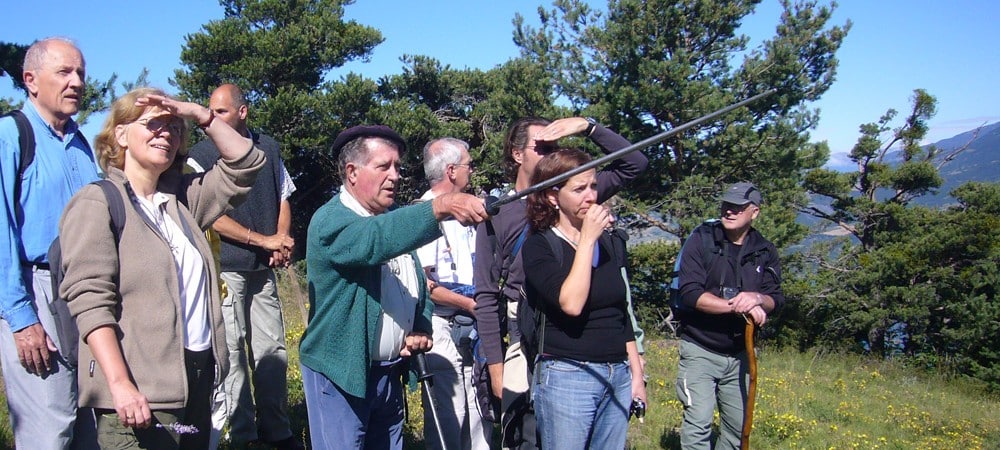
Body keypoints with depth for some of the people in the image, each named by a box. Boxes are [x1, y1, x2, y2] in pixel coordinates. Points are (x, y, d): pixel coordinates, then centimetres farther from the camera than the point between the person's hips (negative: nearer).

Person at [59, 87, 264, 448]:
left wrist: (199, 114, 4)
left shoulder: (182, 199, 14)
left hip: (198, 377, 7)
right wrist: (120, 384, -25)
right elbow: (90, 300, -15)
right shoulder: (98, 202, -5)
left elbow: (244, 164, 15)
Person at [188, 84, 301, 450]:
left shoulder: (268, 148, 11)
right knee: (232, 351, -1)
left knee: (273, 349, 6)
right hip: (224, 268, -4)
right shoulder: (202, 154, -2)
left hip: (263, 268, 4)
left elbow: (283, 199, 16)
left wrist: (282, 240, -2)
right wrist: (263, 240, -12)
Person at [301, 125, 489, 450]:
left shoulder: (395, 218, 9)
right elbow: (376, 238, -36)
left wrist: (421, 331, -3)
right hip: (341, 374, -7)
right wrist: (442, 206, -47)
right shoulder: (329, 220, -15)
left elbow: (419, 287, 16)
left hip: (390, 372, 7)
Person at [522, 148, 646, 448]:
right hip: (566, 376, -5)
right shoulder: (538, 246, -7)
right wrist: (588, 239, -18)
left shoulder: (612, 243, 11)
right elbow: (571, 304, -23)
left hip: (618, 376, 6)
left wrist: (636, 374, 15)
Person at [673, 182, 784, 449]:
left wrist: (757, 299, -25)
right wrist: (739, 307, -24)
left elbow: (775, 300, -2)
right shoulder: (702, 240, -8)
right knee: (698, 424, -12)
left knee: (738, 427, 11)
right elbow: (690, 293, -18)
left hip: (740, 354, 4)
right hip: (700, 350, -4)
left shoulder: (765, 252, 5)